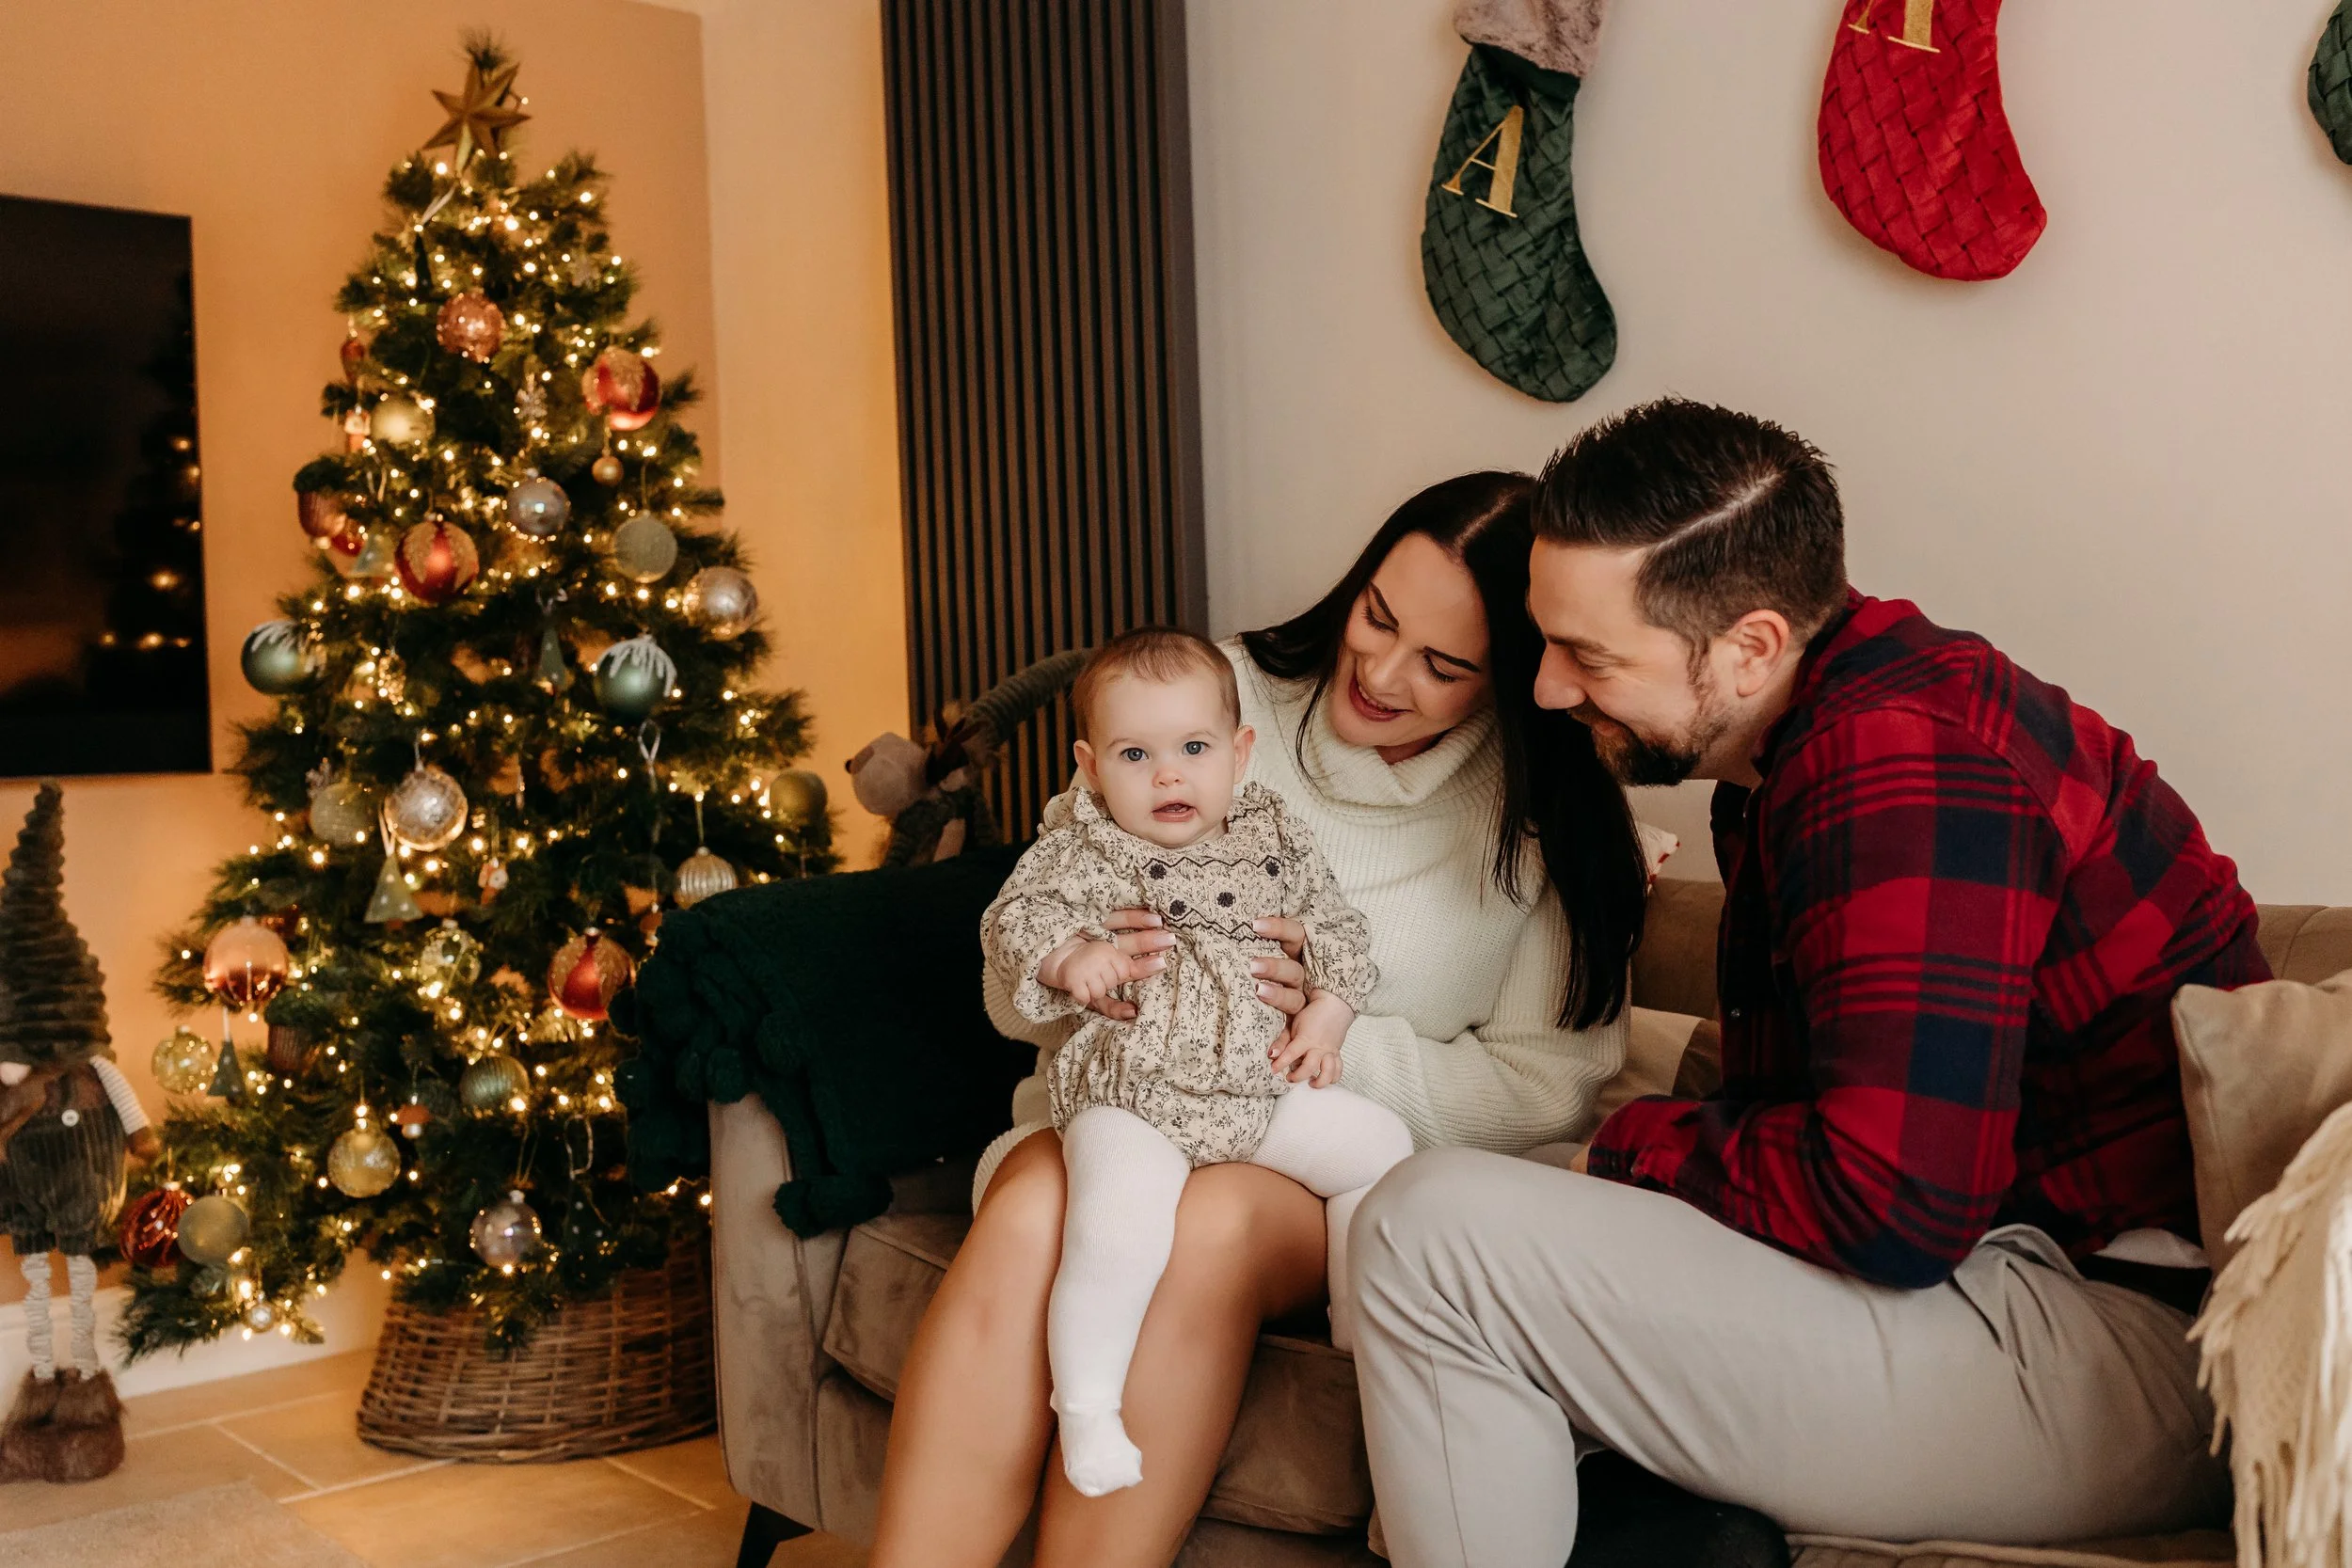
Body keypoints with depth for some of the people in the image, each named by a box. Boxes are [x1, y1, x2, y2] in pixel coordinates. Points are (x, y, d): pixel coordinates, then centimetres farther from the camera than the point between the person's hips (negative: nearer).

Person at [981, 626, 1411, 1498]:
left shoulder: (1273, 835, 11)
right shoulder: (1084, 846, 1)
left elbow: (1336, 929, 15)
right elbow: (1011, 919, -2)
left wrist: (1328, 1013, -1)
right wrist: (1068, 957, -22)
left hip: (1264, 1088, 5)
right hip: (1128, 1097, -4)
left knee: (1379, 1145, -3)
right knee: (1118, 1230, -28)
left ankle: (1362, 1329, 12)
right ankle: (1085, 1410, -10)